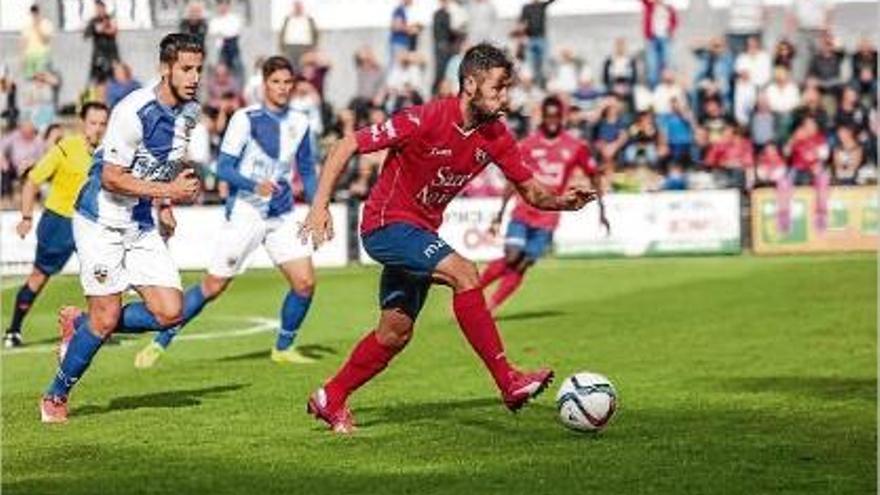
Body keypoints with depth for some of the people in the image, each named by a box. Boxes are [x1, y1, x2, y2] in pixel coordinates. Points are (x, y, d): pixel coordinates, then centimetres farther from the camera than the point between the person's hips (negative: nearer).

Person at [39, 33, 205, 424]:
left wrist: (164, 208, 12)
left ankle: (80, 324, 18)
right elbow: (112, 178, -22)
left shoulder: (189, 112, 2)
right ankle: (54, 398, 13)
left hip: (142, 226, 7)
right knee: (106, 318, -8)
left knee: (171, 312, -4)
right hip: (101, 223, -7)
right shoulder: (133, 112, -23)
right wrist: (168, 191, -24)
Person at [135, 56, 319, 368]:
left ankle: (283, 348, 16)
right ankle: (160, 342, 9)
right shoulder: (246, 119, -10)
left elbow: (307, 171, 18)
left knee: (305, 282, -6)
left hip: (282, 214, 5)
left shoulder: (299, 123, 6)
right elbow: (223, 168, -13)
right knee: (213, 286, -4)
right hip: (245, 212, -5)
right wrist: (255, 185, -29)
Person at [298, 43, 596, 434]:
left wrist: (562, 201, -19)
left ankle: (330, 399, 27)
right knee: (463, 273, -26)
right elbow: (346, 147, -19)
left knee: (396, 333, 10)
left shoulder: (495, 136, -3)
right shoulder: (426, 119, -22)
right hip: (385, 224, -8)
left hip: (421, 232, 8)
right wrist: (320, 208, -24)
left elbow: (530, 191, 3)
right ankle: (508, 381, -25)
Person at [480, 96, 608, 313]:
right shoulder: (528, 145, 1)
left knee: (521, 267, -5)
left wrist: (601, 209, 11)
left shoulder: (576, 147, 1)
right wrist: (501, 212, 6)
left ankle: (489, 308, 1)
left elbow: (594, 175, 12)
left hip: (548, 219, 0)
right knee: (511, 258, -16)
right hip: (523, 214, 0)